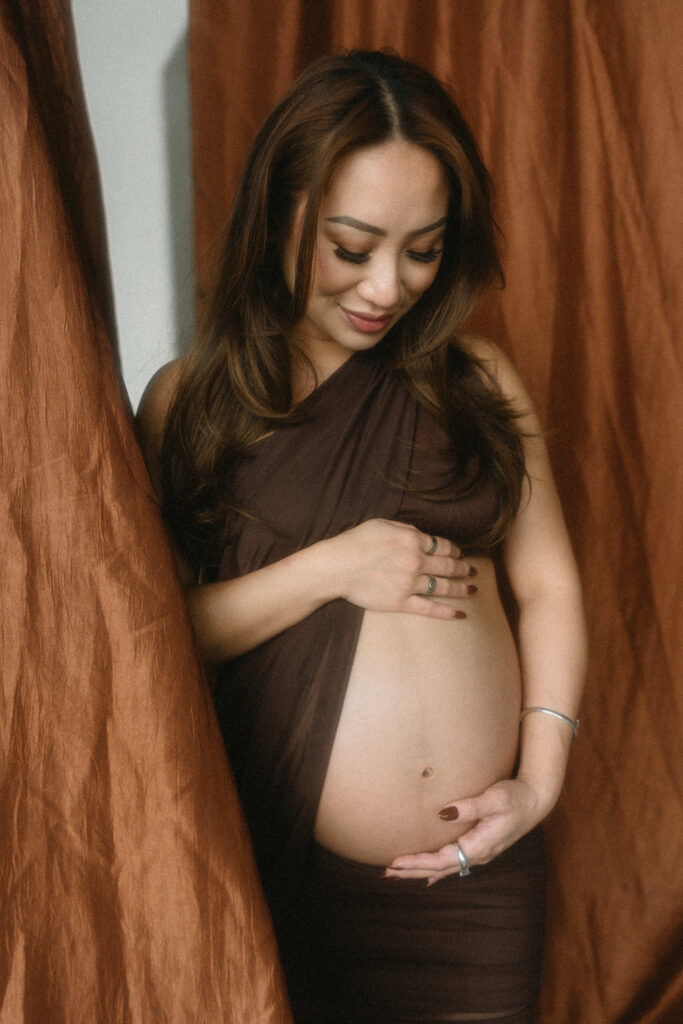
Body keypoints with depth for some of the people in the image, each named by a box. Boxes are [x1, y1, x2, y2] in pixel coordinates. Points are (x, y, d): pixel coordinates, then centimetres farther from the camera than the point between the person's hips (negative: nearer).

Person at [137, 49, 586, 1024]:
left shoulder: (476, 378, 4)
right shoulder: (188, 402, -1)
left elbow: (547, 588, 4)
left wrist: (540, 779, -7)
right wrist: (331, 567, -15)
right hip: (285, 869, -2)